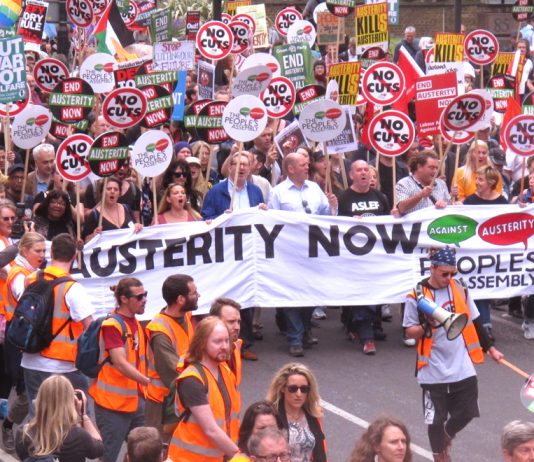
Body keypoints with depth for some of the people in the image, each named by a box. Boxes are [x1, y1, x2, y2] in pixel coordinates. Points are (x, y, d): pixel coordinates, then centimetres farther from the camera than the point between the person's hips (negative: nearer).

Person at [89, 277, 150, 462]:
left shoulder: (135, 323, 10)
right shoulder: (112, 325, -17)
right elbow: (121, 363, -24)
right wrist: (150, 382, -29)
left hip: (135, 400, 8)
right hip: (113, 402, -8)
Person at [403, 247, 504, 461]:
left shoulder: (460, 288, 3)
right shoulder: (417, 296, -8)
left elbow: (474, 321, 13)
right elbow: (409, 332, -3)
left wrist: (490, 348, 16)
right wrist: (426, 327, -23)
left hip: (463, 368, 3)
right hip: (434, 371, -3)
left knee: (466, 412, 7)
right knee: (436, 419, 4)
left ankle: (446, 438, 37)